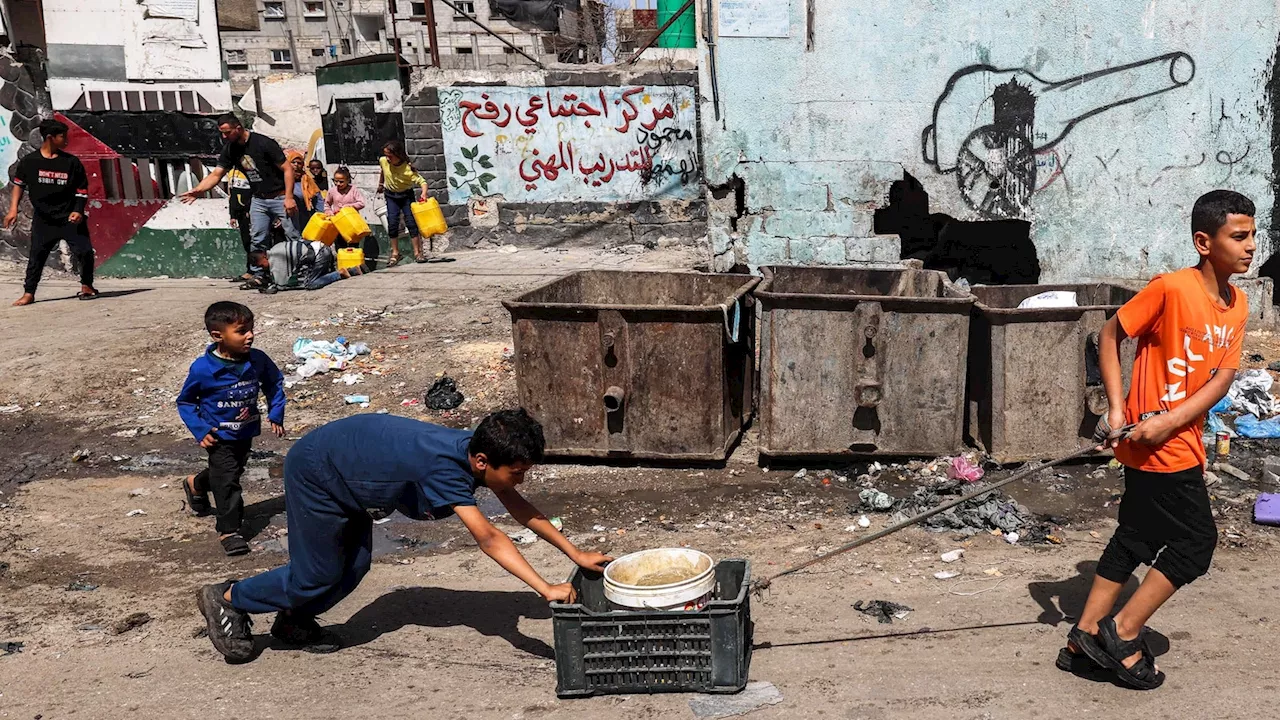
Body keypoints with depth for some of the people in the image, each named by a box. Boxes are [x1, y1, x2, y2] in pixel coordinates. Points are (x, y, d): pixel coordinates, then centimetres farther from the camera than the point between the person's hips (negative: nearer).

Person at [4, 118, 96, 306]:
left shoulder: (72, 162, 0)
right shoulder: (29, 161, -2)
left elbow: (82, 189, 4)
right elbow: (19, 184, 9)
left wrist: (78, 211, -7)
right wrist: (13, 209, 2)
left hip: (70, 218, 0)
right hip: (43, 220, 0)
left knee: (84, 252, -5)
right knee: (36, 255, 2)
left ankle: (86, 286, 15)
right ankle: (28, 293, 10)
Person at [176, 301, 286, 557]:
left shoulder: (258, 360, -14)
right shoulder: (202, 369, -23)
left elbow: (274, 383, 6)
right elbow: (185, 401, -8)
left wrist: (276, 414, -3)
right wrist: (200, 430, -17)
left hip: (246, 433, 6)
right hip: (220, 437, -5)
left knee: (233, 471, 26)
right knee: (227, 481, -8)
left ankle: (196, 485, 56)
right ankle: (229, 530, 6)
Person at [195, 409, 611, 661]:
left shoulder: (478, 451, -13)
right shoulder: (445, 469, -37)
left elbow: (520, 508, -5)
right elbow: (488, 540, -41)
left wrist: (577, 554, -8)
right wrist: (546, 589, -43)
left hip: (343, 469, 8)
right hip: (315, 472, -8)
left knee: (354, 566, 10)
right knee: (317, 575, 2)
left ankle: (294, 621, 30)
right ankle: (225, 600, 20)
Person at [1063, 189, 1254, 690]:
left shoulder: (1237, 305, 4)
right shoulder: (1171, 288, -18)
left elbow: (1222, 378, -2)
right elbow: (1110, 334, -11)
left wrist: (1171, 420, -18)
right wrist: (1116, 407, -17)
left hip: (1180, 439, 8)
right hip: (1156, 447, -8)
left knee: (1138, 536, 13)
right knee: (1196, 540, -1)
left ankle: (1087, 633, 23)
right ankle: (1122, 633, 10)